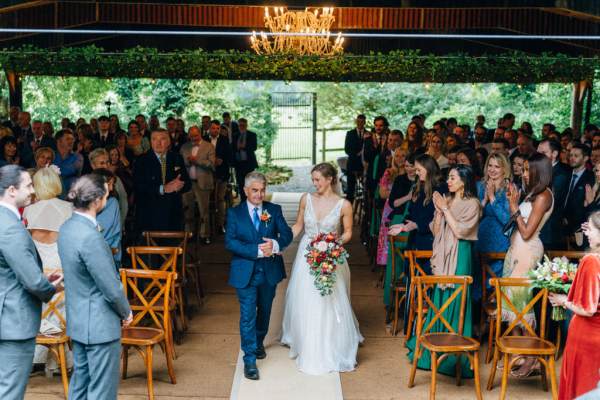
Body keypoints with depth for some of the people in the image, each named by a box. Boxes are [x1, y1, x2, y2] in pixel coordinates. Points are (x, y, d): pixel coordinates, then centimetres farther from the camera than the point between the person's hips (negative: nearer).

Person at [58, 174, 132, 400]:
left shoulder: (67, 228, 2)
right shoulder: (90, 237, -26)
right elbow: (112, 289, -21)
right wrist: (126, 313, -4)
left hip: (77, 321, 9)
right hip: (100, 325, -9)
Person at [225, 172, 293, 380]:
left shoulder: (274, 210, 2)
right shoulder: (234, 213, -4)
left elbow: (287, 234, -3)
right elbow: (230, 242, -13)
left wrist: (275, 244, -26)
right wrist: (257, 251, -24)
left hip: (269, 271, 3)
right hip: (245, 273, -3)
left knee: (265, 311, 20)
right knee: (248, 315, -5)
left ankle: (258, 342, 45)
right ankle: (249, 360, 2)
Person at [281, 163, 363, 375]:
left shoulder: (344, 205, -10)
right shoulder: (306, 199, -1)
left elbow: (348, 232, 0)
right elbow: (298, 226, 7)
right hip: (306, 257, 3)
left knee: (330, 305, 1)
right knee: (303, 303, 9)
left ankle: (332, 351, 19)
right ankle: (306, 347, 28)